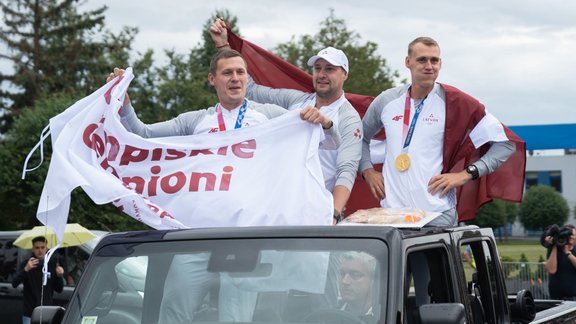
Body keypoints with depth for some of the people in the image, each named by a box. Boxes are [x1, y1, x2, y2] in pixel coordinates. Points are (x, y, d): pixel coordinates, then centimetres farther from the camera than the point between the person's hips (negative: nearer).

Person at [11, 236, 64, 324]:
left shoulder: (53, 265, 4)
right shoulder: (26, 264, -2)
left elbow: (59, 290, 7)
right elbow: (14, 284, -14)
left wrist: (59, 276, -13)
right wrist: (25, 270, -31)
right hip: (30, 314, -2)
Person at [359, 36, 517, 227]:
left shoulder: (455, 103, -2)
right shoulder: (386, 101, 9)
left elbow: (505, 144, -1)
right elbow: (361, 137, 28)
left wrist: (466, 174, -8)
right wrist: (367, 170, 12)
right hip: (391, 213, 3)